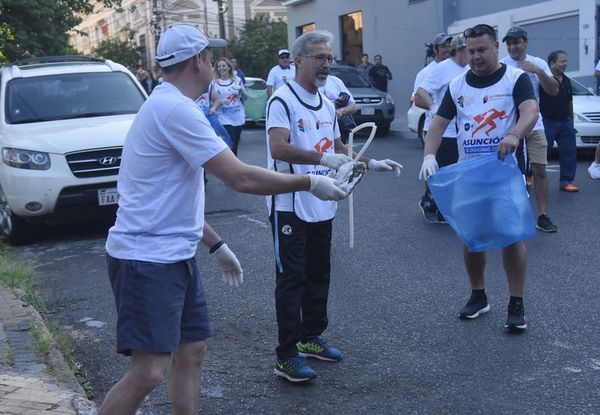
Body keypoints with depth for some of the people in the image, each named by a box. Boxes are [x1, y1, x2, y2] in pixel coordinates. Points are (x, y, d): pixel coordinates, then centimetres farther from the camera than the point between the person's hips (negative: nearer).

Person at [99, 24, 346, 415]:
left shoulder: (167, 106, 16)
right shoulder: (175, 109, -17)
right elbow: (242, 178, -21)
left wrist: (216, 244, 22)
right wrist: (310, 183, -9)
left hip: (175, 255, 10)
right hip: (147, 258, -10)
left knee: (192, 352, 13)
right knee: (149, 371, -12)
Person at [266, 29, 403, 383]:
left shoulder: (327, 105, 14)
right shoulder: (283, 101, -13)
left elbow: (338, 149, 26)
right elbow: (278, 149, -27)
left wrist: (372, 163, 15)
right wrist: (323, 158, -36)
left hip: (322, 207, 8)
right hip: (290, 206, -8)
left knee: (319, 276, 15)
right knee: (291, 279, -3)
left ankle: (311, 337, 31)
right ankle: (287, 356, 5)